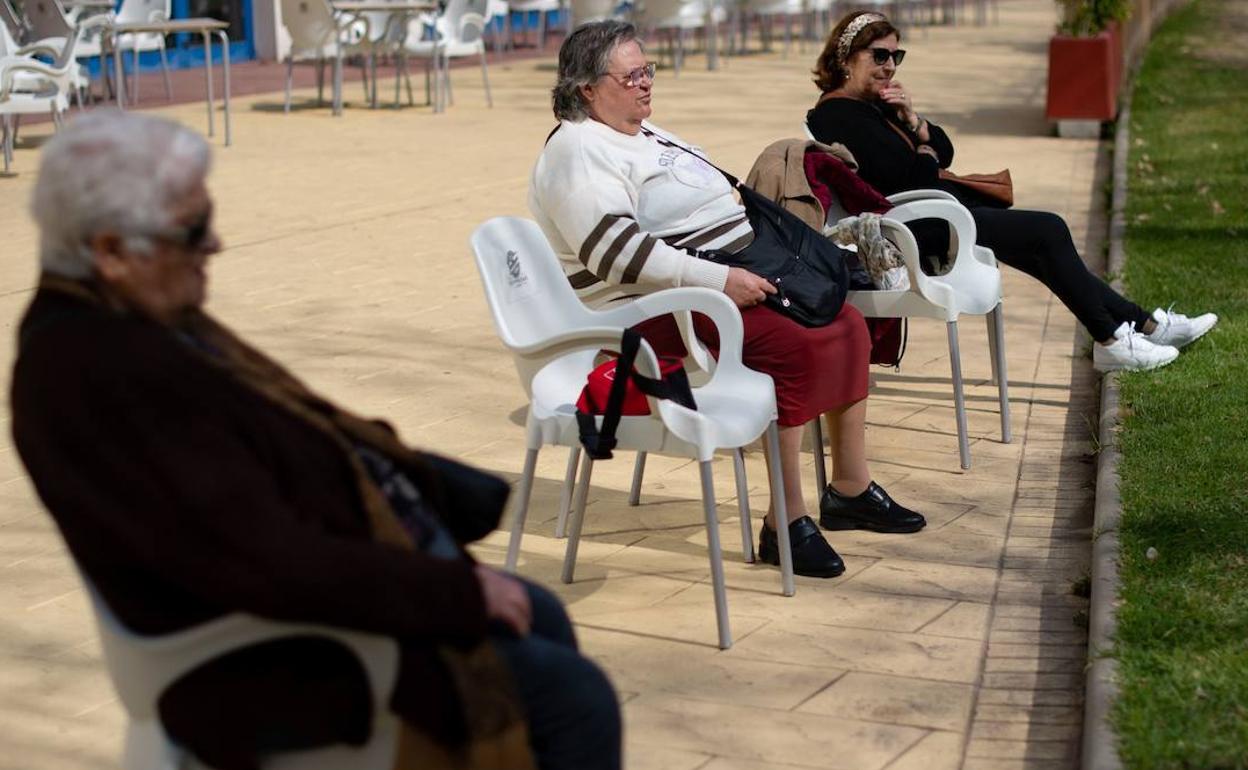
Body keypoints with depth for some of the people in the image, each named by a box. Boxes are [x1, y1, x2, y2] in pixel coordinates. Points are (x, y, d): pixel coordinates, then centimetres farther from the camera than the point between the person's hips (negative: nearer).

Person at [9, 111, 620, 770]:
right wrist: (459, 590, -22)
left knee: (541, 617, 20)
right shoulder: (94, 372, -29)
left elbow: (298, 442, 12)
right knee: (574, 696, -9)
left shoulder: (134, 319, 2)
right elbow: (268, 562, -30)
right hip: (281, 661, -10)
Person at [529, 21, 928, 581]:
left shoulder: (643, 134, 19)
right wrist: (719, 280, -29)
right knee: (793, 344, -28)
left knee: (845, 324, 0)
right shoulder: (579, 152, -13)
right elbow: (615, 249, -26)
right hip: (658, 310, -10)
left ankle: (851, 490, 9)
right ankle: (785, 524, -22)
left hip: (730, 279, 10)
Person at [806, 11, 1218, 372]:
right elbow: (909, 177, -23)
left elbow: (944, 151, 12)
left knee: (1047, 238, 5)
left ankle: (1144, 324, 9)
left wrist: (913, 122, -7)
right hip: (914, 228, -10)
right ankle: (1111, 341, 3)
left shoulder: (875, 102, 15)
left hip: (931, 212, 10)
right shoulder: (838, 116, -16)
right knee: (1048, 232, -9)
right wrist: (926, 156, 0)